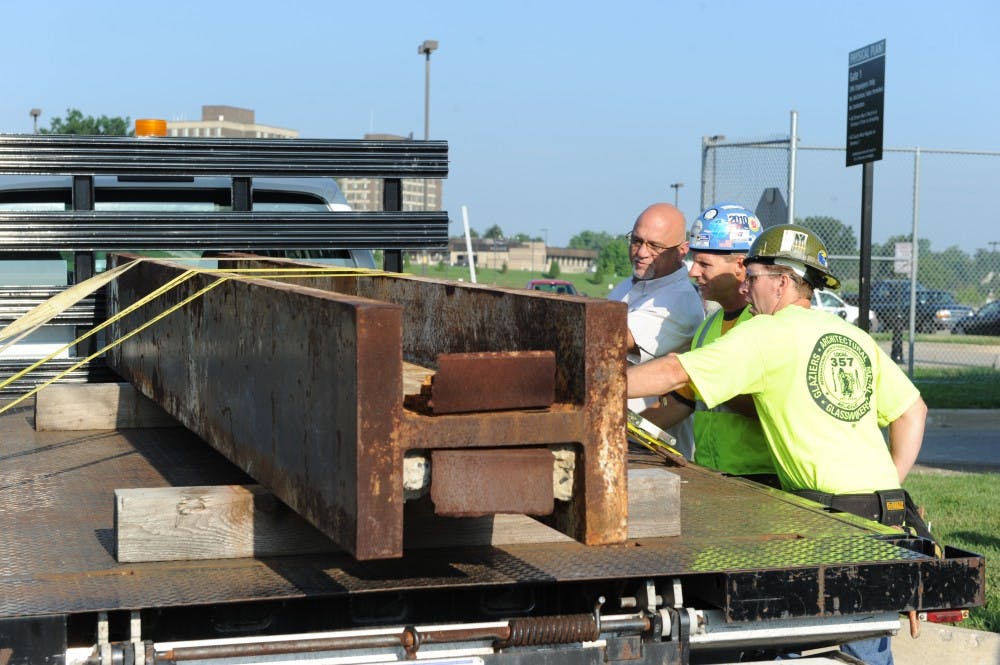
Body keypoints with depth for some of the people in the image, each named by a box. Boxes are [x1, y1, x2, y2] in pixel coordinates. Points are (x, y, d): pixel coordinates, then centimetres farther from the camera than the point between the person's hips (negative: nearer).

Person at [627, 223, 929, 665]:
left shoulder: (767, 332, -4)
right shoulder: (855, 338, 17)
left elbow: (675, 372, -8)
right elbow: (912, 410, 19)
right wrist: (888, 488, 18)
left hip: (833, 511, -7)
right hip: (887, 511, 7)